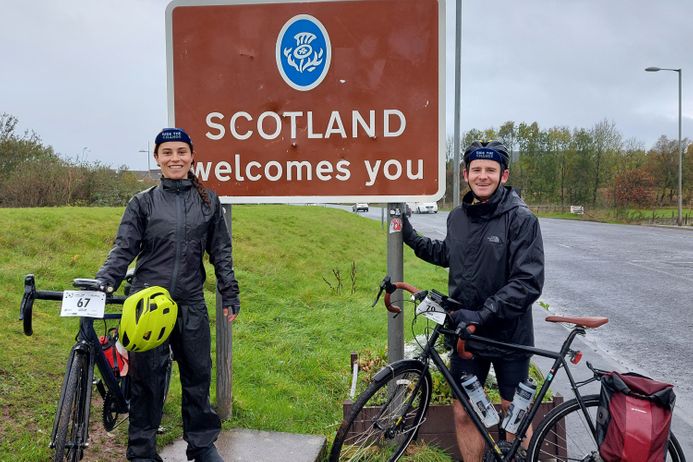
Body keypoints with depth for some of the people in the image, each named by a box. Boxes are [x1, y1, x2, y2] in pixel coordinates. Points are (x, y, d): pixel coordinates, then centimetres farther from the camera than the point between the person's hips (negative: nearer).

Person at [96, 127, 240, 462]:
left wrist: (230, 296, 8)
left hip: (191, 305, 2)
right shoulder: (142, 203, 3)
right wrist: (104, 282, -17)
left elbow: (221, 252, 10)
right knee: (146, 377, 5)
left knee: (198, 375, 11)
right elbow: (123, 249, -1)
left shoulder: (208, 202, 7)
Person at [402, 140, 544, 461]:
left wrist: (483, 314, -26)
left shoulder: (521, 218, -14)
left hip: (509, 334, -4)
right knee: (463, 412, 10)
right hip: (466, 332, 4)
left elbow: (529, 281, -20)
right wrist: (410, 237, 16)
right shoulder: (457, 217, 3)